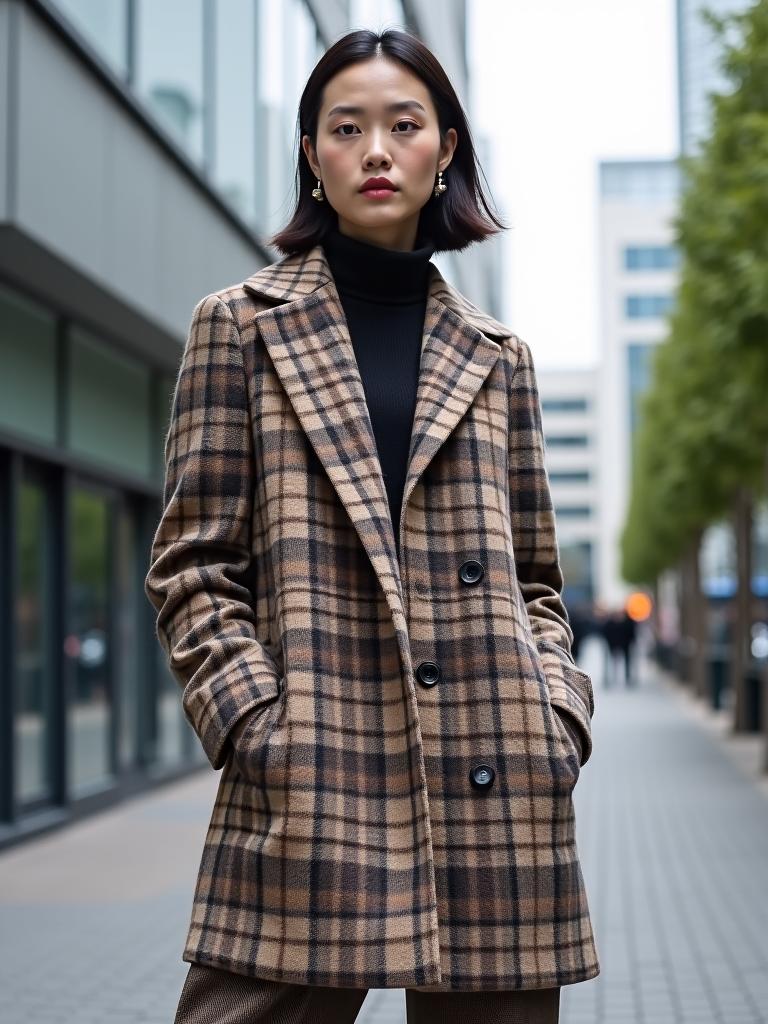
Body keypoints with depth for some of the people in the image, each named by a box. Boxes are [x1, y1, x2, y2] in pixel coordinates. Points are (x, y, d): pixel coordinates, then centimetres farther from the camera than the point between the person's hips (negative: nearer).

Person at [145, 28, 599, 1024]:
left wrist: (560, 714, 1)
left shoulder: (495, 355, 17)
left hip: (495, 790, 3)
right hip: (308, 787, -2)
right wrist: (254, 725, -8)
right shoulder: (241, 324, 9)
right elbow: (192, 566, 4)